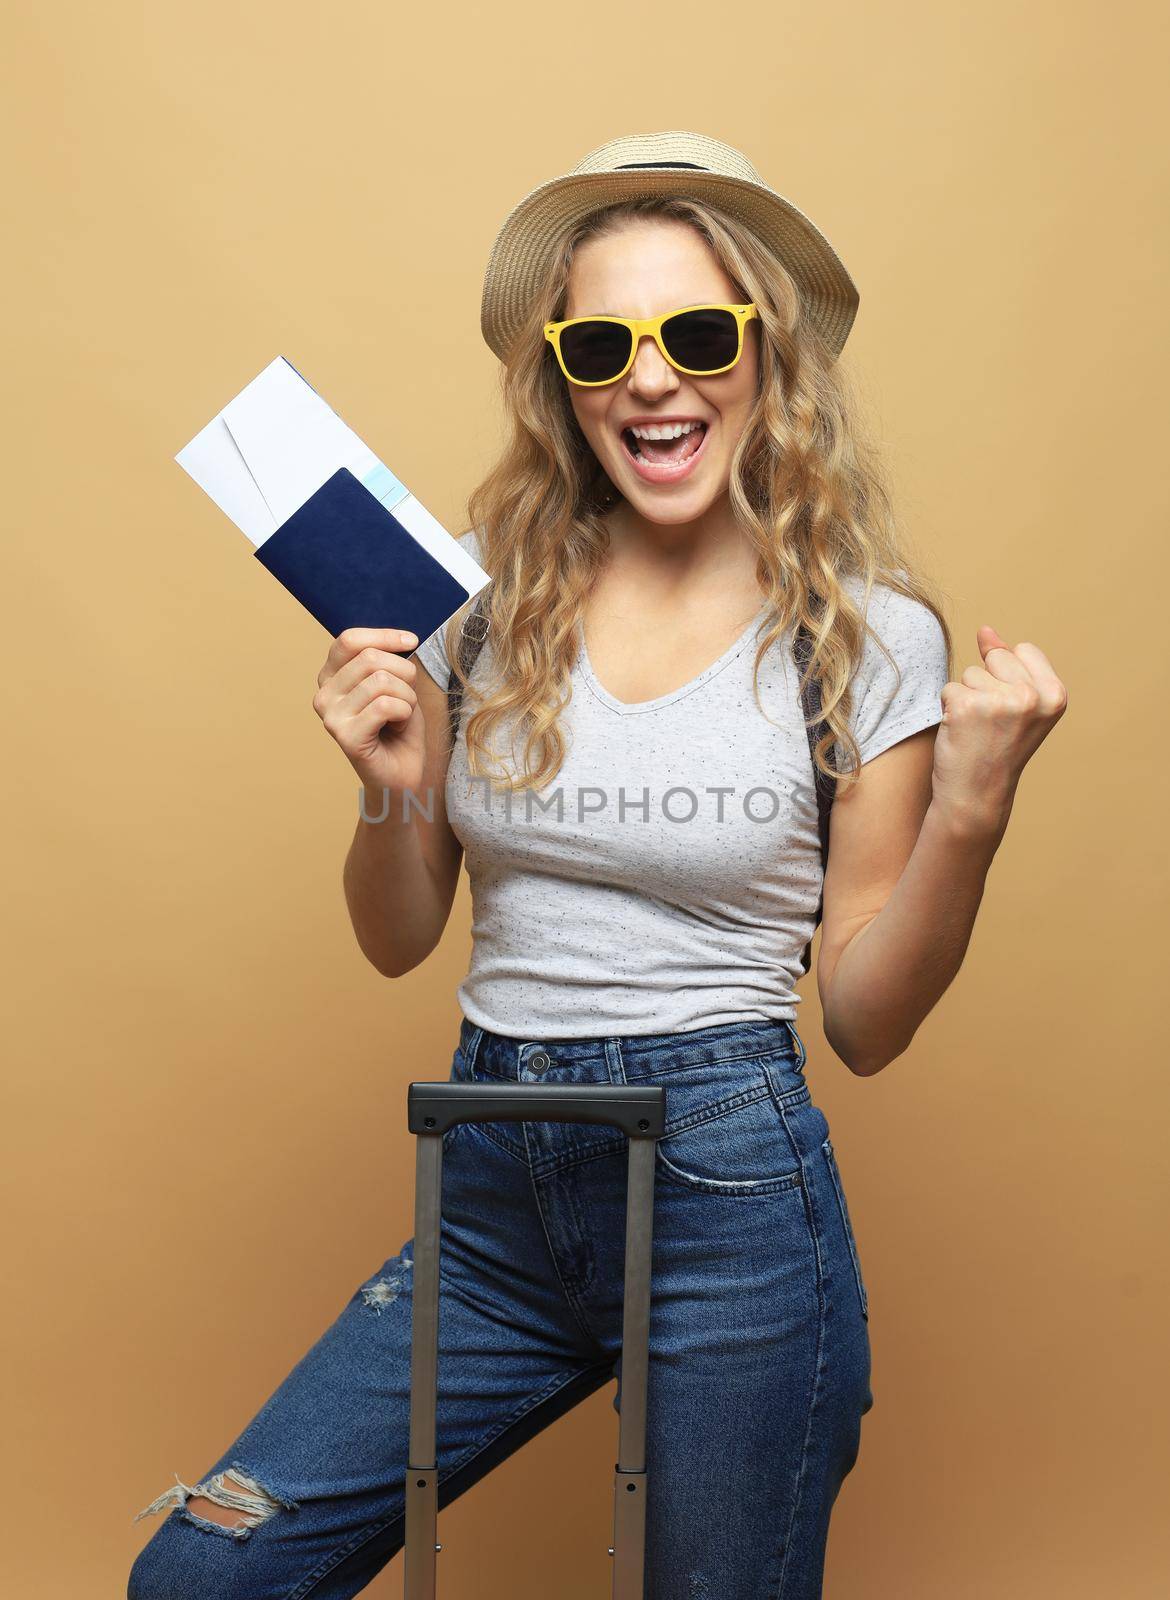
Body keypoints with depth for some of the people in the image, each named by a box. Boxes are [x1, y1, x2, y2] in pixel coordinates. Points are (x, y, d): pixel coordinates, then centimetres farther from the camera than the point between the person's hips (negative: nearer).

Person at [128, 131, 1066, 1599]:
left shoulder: (871, 637, -5)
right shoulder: (494, 606, 2)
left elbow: (864, 1022, -3)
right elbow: (397, 941, 9)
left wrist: (968, 813, -16)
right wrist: (393, 792, -10)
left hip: (728, 1188, -3)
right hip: (495, 1190, 3)